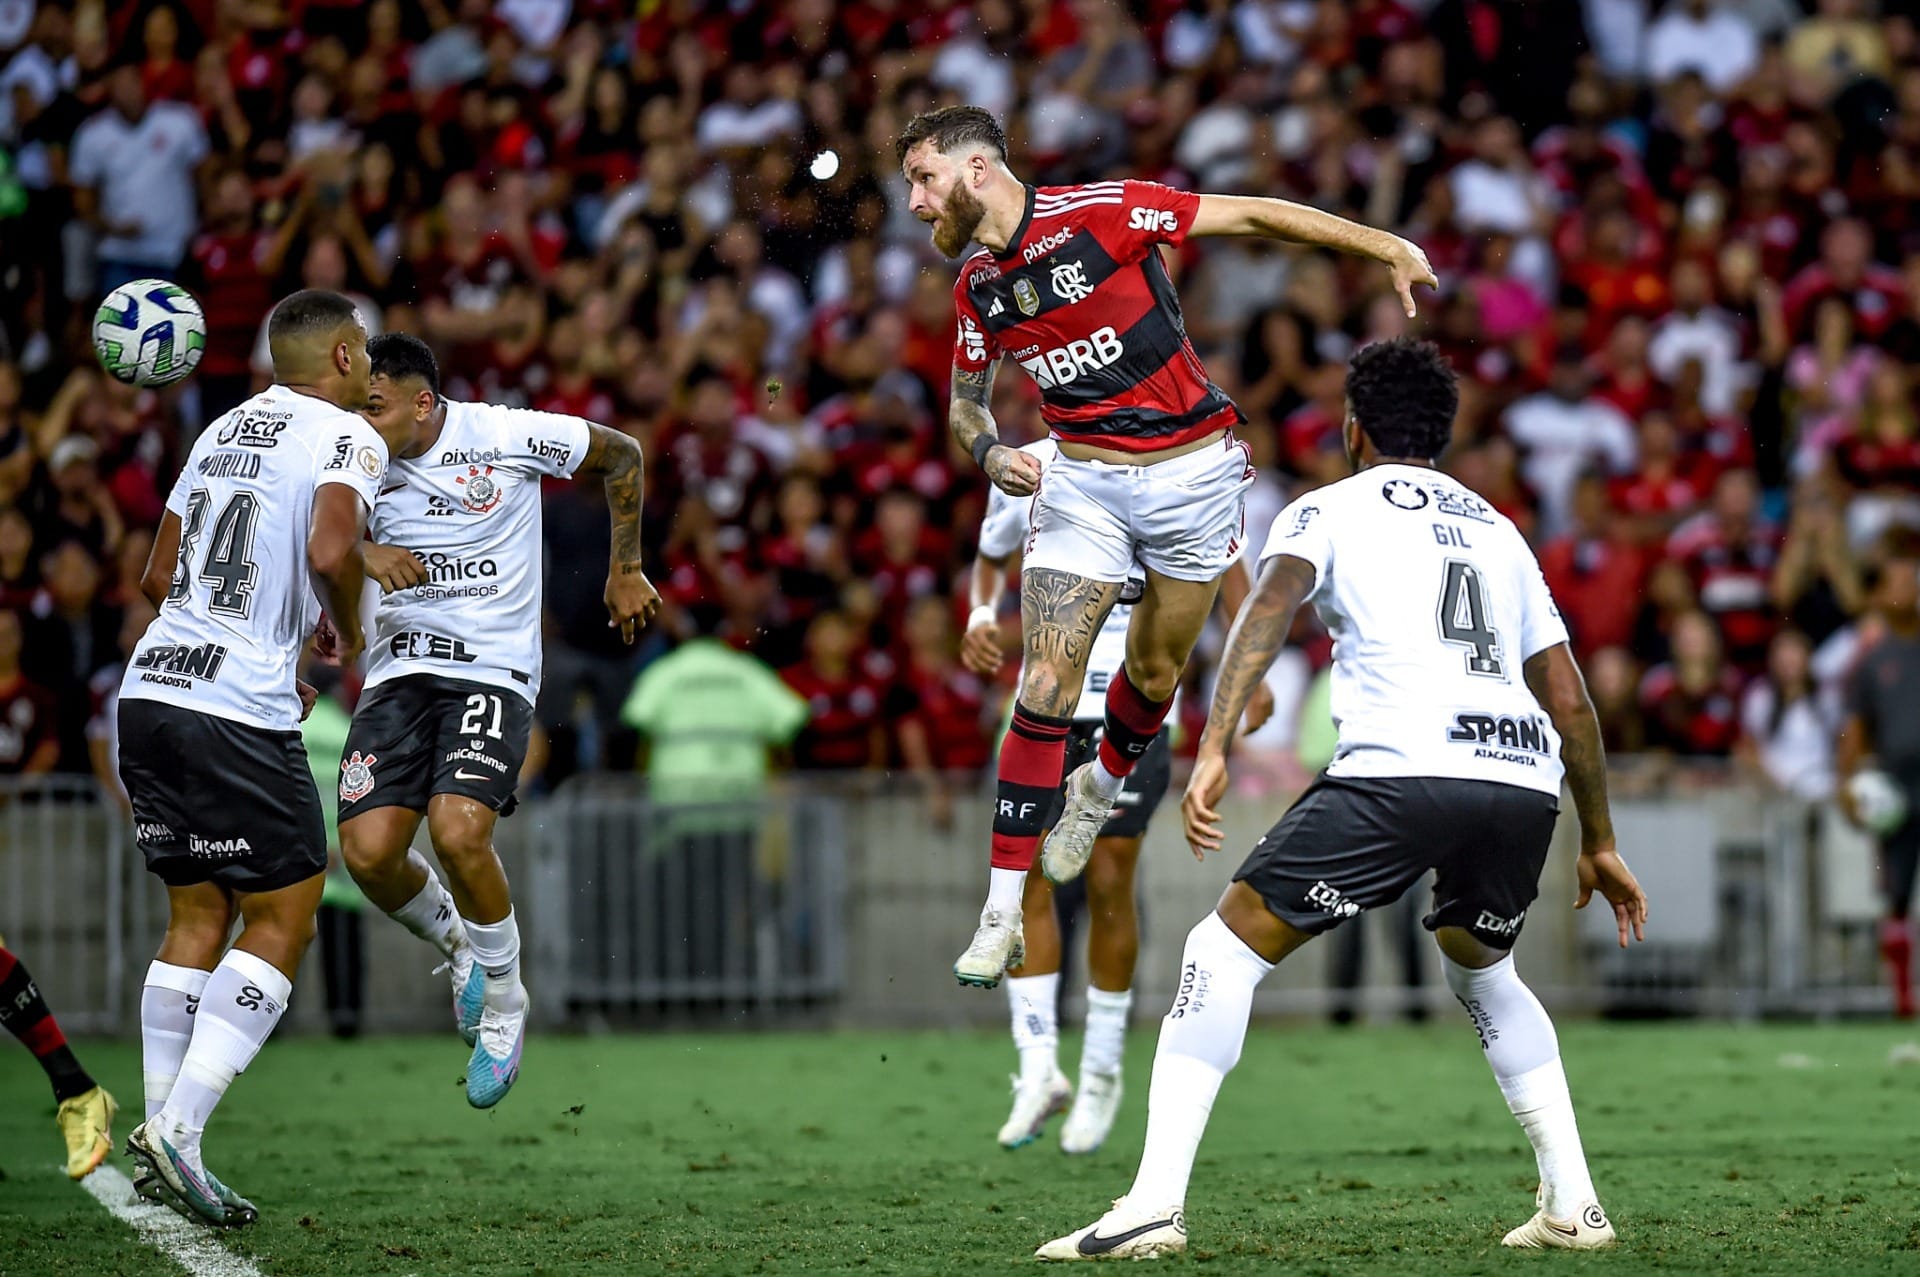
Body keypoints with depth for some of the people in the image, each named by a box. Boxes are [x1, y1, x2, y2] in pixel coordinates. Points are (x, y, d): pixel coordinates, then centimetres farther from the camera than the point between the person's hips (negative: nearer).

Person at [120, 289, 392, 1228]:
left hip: (149, 693, 8)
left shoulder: (225, 429, 19)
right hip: (236, 716, -7)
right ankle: (178, 1128, -10)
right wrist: (347, 632, -2)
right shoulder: (348, 438, -3)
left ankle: (163, 1139, 10)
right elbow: (331, 552, -22)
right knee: (282, 923, 1)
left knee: (197, 918, 15)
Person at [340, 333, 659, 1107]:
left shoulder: (505, 436, -8)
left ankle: (504, 1001, 0)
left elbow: (620, 455, 7)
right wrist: (361, 555, -28)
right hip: (398, 670, 4)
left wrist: (625, 571, 11)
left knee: (458, 832, -25)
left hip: (493, 671, -4)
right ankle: (458, 947, 21)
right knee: (368, 850, -14)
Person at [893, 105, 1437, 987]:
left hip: (1192, 471, -3)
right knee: (1047, 683, -10)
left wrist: (1386, 246, -13)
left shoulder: (1098, 214, -16)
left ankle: (1102, 786, 45)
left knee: (1155, 674, 10)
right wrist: (990, 455, -7)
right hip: (1083, 480, 3)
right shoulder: (976, 288, 1)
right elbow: (965, 398, 17)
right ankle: (1001, 911, -9)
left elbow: (1250, 216, -11)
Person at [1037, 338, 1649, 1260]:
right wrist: (1599, 845, 36)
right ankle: (1573, 1204, 22)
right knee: (1479, 968, 32)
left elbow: (1268, 610, -5)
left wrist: (1212, 751, -16)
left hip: (1400, 771, -5)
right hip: (1526, 782, 5)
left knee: (1226, 950, 5)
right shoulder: (1498, 531, 30)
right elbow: (1569, 701, 28)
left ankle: (1156, 1203, -8)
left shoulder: (1328, 510, 17)